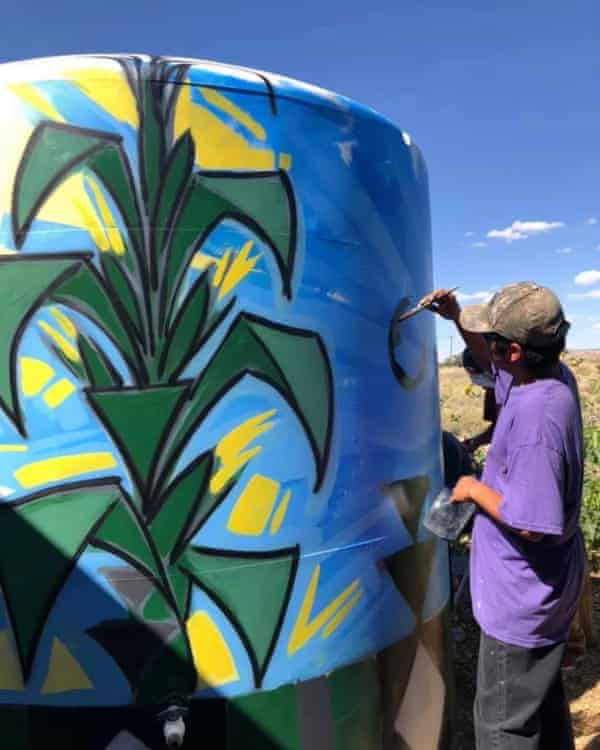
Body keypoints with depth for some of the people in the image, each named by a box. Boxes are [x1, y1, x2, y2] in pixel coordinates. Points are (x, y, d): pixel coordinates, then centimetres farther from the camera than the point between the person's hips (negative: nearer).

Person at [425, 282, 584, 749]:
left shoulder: (536, 419, -34)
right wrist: (457, 317, 2)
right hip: (544, 588, 9)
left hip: (524, 599, -9)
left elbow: (531, 524, -31)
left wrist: (475, 490, -16)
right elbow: (493, 364, 15)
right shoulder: (553, 375, -5)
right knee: (545, 703, 29)